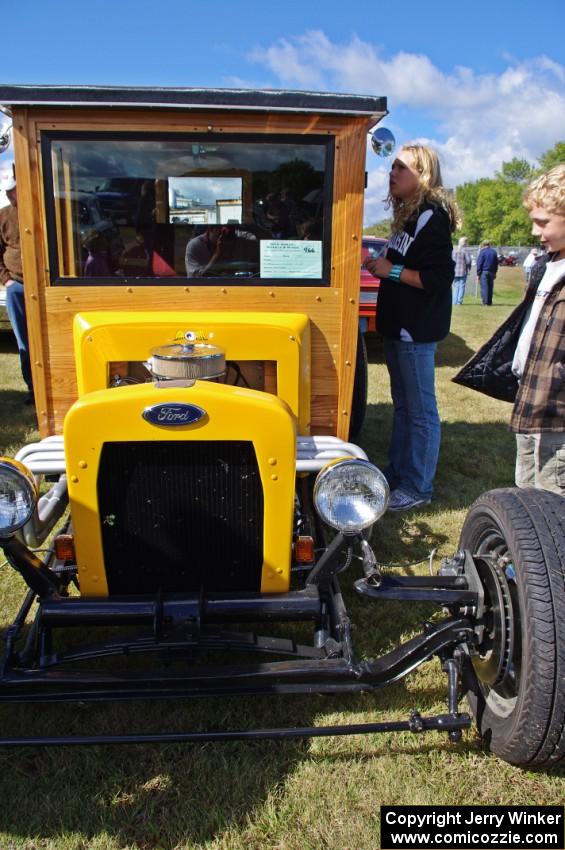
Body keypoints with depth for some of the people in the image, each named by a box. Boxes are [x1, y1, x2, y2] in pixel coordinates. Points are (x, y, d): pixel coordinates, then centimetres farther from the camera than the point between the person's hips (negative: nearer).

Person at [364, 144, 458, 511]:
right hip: (399, 325, 10)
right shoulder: (408, 214, 15)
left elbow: (439, 278, -20)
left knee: (420, 409, -1)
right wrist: (379, 264, 8)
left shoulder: (432, 216, -13)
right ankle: (397, 473, 29)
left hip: (417, 329, -10)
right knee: (402, 404, 17)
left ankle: (418, 487, 8)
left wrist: (392, 270, -16)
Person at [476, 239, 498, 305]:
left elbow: (479, 263, -7)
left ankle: (485, 302, -10)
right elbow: (496, 263, 15)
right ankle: (489, 302, 11)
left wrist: (478, 274, -5)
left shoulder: (482, 252, -6)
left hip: (484, 272, -5)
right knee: (490, 287, 10)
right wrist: (495, 272, 20)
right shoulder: (494, 252, 10)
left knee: (484, 287, -5)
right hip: (491, 272, 5)